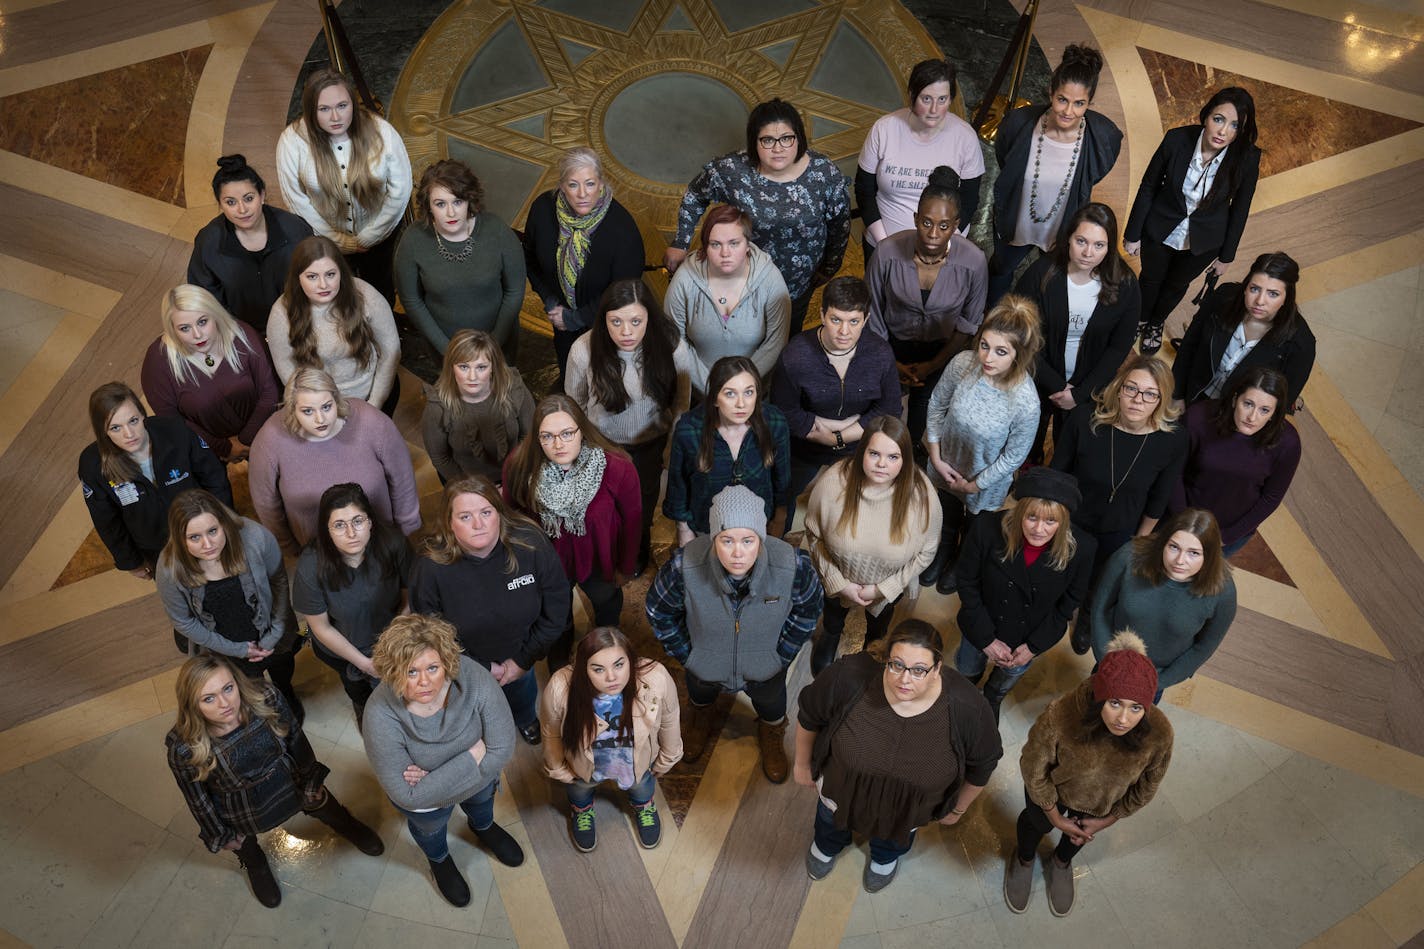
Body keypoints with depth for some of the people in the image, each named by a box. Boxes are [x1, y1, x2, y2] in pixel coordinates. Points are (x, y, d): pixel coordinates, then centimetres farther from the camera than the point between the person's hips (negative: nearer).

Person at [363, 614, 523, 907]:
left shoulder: (474, 678, -39)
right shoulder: (380, 715, -40)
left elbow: (502, 748, -29)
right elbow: (407, 795, -33)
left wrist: (437, 778, -33)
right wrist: (474, 756, -35)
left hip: (479, 775, 2)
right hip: (422, 796, -1)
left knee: (482, 800, 35)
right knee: (430, 827, 32)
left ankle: (483, 827, 72)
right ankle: (439, 860, 68)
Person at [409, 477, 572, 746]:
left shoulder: (530, 543, -30)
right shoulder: (431, 567, -32)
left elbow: (555, 607, -16)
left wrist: (524, 660, -12)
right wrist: (483, 668, -14)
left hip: (519, 655, 2)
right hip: (467, 664, -2)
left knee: (523, 693, 33)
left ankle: (526, 720, 68)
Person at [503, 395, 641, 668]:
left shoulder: (618, 468, -33)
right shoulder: (519, 466, -29)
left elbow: (632, 520, -15)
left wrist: (626, 568, -3)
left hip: (599, 562, -1)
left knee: (608, 607, 30)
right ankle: (559, 665, 66)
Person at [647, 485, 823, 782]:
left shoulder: (794, 565, -37)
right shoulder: (685, 566, -38)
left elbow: (808, 608, -12)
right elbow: (659, 610, -15)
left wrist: (782, 654, -6)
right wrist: (685, 654, -7)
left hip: (766, 667, 0)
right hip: (703, 665, 0)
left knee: (771, 708, 32)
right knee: (700, 697, 35)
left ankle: (772, 738, 69)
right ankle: (701, 723, 73)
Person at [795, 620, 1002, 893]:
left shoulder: (966, 707, -34)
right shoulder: (850, 676, -36)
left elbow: (981, 765, -13)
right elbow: (808, 716, -15)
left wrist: (957, 809, 2)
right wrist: (803, 764, -1)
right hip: (842, 787, 0)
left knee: (894, 838, 33)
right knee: (831, 816, 33)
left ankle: (886, 856, 68)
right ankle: (827, 845, 68)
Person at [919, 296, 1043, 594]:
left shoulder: (1026, 403, -38)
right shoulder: (963, 363, -30)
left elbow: (1013, 457, -21)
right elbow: (937, 405, -10)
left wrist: (973, 485, -10)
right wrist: (936, 457, -8)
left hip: (987, 481, -2)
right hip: (947, 465, 3)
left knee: (974, 527, 30)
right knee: (947, 517, 34)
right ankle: (944, 552, 67)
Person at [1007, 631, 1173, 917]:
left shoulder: (1158, 733, -37)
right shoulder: (1060, 715, -44)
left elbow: (1146, 787, -14)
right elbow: (1034, 769, -22)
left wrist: (1107, 820, -3)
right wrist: (1054, 815, -9)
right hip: (1053, 790, -1)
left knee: (1080, 835, 33)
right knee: (1037, 823, 31)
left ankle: (1061, 864, 67)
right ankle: (1024, 860, 65)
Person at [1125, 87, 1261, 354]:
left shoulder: (1247, 158, -27)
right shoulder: (1177, 139, -28)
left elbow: (1239, 208, -10)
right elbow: (1148, 187, -13)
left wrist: (1227, 256, 0)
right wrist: (1132, 234, -5)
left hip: (1203, 241, 1)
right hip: (1160, 230, 0)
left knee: (1177, 285, 27)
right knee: (1151, 279, 26)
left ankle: (1156, 323, 58)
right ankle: (1141, 319, 58)